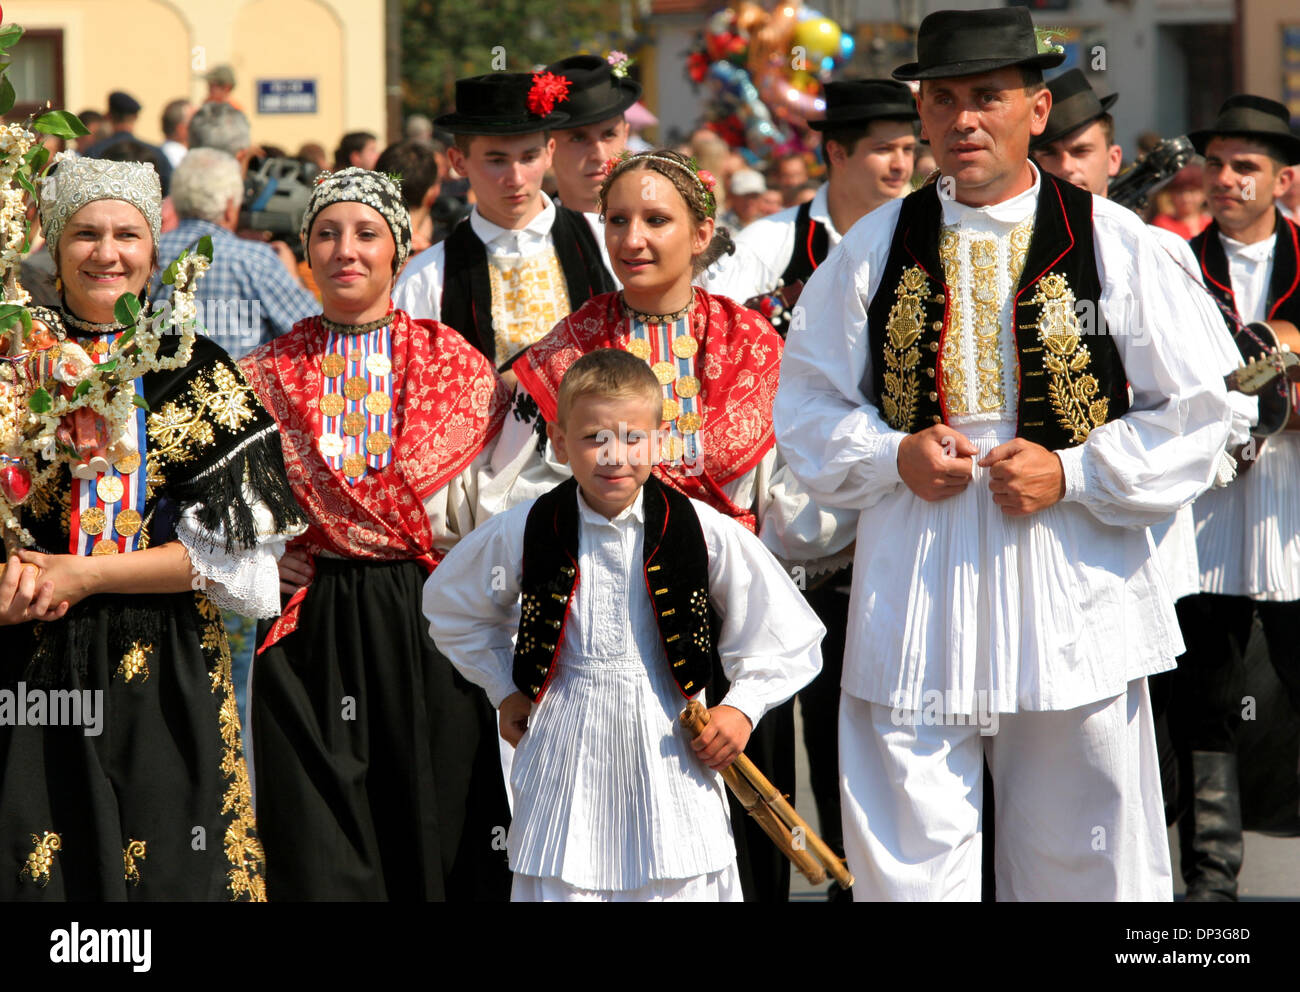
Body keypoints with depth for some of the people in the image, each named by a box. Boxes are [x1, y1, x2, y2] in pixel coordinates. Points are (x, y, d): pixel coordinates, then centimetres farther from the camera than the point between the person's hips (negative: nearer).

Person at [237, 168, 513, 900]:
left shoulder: (455, 365, 5)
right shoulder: (269, 375, 7)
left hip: (427, 619, 0)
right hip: (312, 621, 1)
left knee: (439, 829, 1)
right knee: (318, 848, -2)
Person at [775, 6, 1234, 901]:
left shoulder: (1113, 245, 1)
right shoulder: (875, 249, 6)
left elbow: (1194, 418, 2)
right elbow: (806, 404, 11)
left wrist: (1071, 474, -11)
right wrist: (893, 456, -7)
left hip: (1073, 613, -1)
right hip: (912, 607, 1)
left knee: (1085, 865, 6)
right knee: (907, 864, 1)